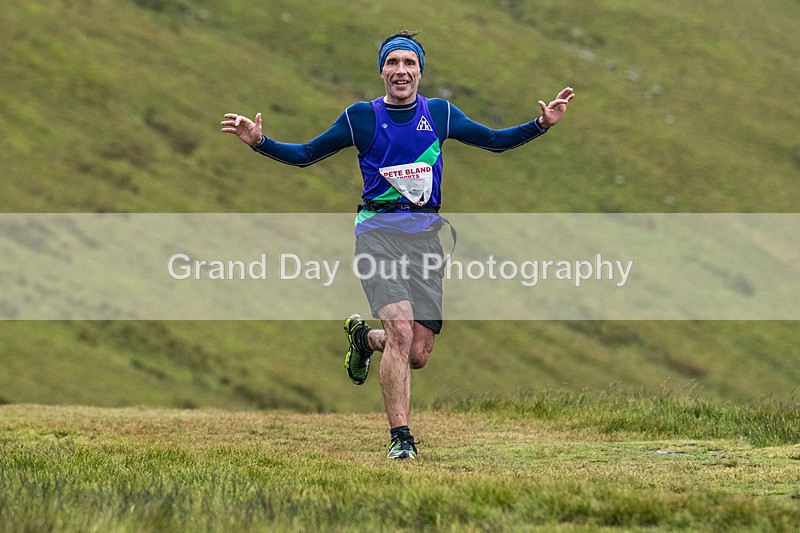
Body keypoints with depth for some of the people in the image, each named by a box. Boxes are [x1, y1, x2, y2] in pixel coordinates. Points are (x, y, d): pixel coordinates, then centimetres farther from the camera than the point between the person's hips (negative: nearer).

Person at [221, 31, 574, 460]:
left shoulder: (440, 114, 8)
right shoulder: (362, 117, 3)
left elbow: (495, 141, 17)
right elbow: (305, 155, 9)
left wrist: (542, 125, 5)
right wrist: (260, 142, -6)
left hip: (426, 232, 3)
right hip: (378, 229, -3)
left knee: (418, 354, 1)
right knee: (401, 331, -22)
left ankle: (365, 336, 36)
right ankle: (400, 438, -15)